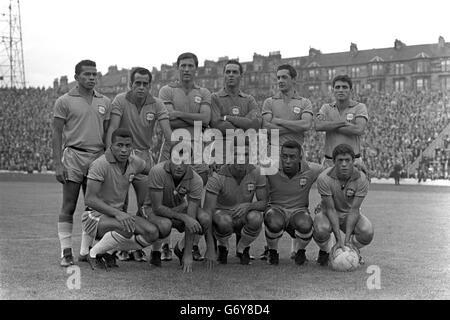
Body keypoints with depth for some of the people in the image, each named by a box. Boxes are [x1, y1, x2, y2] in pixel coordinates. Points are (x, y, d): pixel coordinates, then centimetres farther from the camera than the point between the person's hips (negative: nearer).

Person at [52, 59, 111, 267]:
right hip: (73, 156, -4)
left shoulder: (104, 102, 12)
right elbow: (57, 134, -1)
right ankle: (66, 251, 2)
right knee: (69, 207, -3)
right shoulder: (64, 101, 1)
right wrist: (58, 164, -9)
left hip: (98, 157, 4)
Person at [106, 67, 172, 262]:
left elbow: (167, 131, -8)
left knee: (145, 204, 2)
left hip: (144, 156, 2)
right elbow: (112, 129, -15)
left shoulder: (156, 105, 0)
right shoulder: (120, 101, -6)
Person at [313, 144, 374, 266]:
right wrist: (339, 240, -33)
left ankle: (353, 250, 8)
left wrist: (347, 239, -32)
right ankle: (325, 251, 2)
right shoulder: (324, 178, -26)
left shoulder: (361, 179, -21)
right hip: (328, 214, -1)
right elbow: (330, 209, -25)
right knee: (321, 230, -36)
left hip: (350, 214, 2)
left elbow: (354, 210, -22)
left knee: (367, 232, -29)